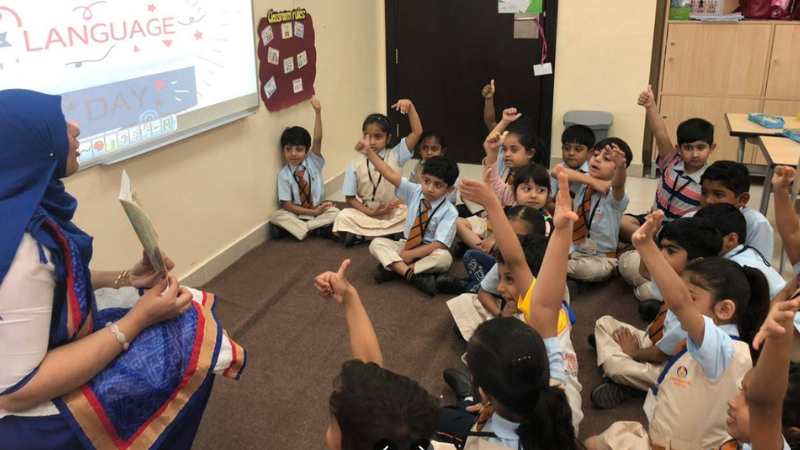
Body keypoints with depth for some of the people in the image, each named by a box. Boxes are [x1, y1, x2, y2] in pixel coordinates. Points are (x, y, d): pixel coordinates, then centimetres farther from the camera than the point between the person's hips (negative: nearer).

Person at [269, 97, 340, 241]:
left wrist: (318, 112, -38)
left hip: (318, 209, 1)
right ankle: (318, 230, -28)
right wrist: (315, 212, -21)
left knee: (334, 212, -26)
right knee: (276, 217, -27)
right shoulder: (284, 175, -11)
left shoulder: (313, 161, -6)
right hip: (297, 213, -1)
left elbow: (318, 139, -24)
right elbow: (288, 205, -14)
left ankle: (294, 228, -22)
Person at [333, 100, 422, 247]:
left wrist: (410, 106, -26)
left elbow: (417, 132, -15)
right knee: (344, 217, -26)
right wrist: (370, 212, -16)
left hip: (396, 213, 0)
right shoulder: (355, 165, -5)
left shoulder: (396, 156, -5)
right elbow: (350, 198, -2)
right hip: (368, 214, 0)